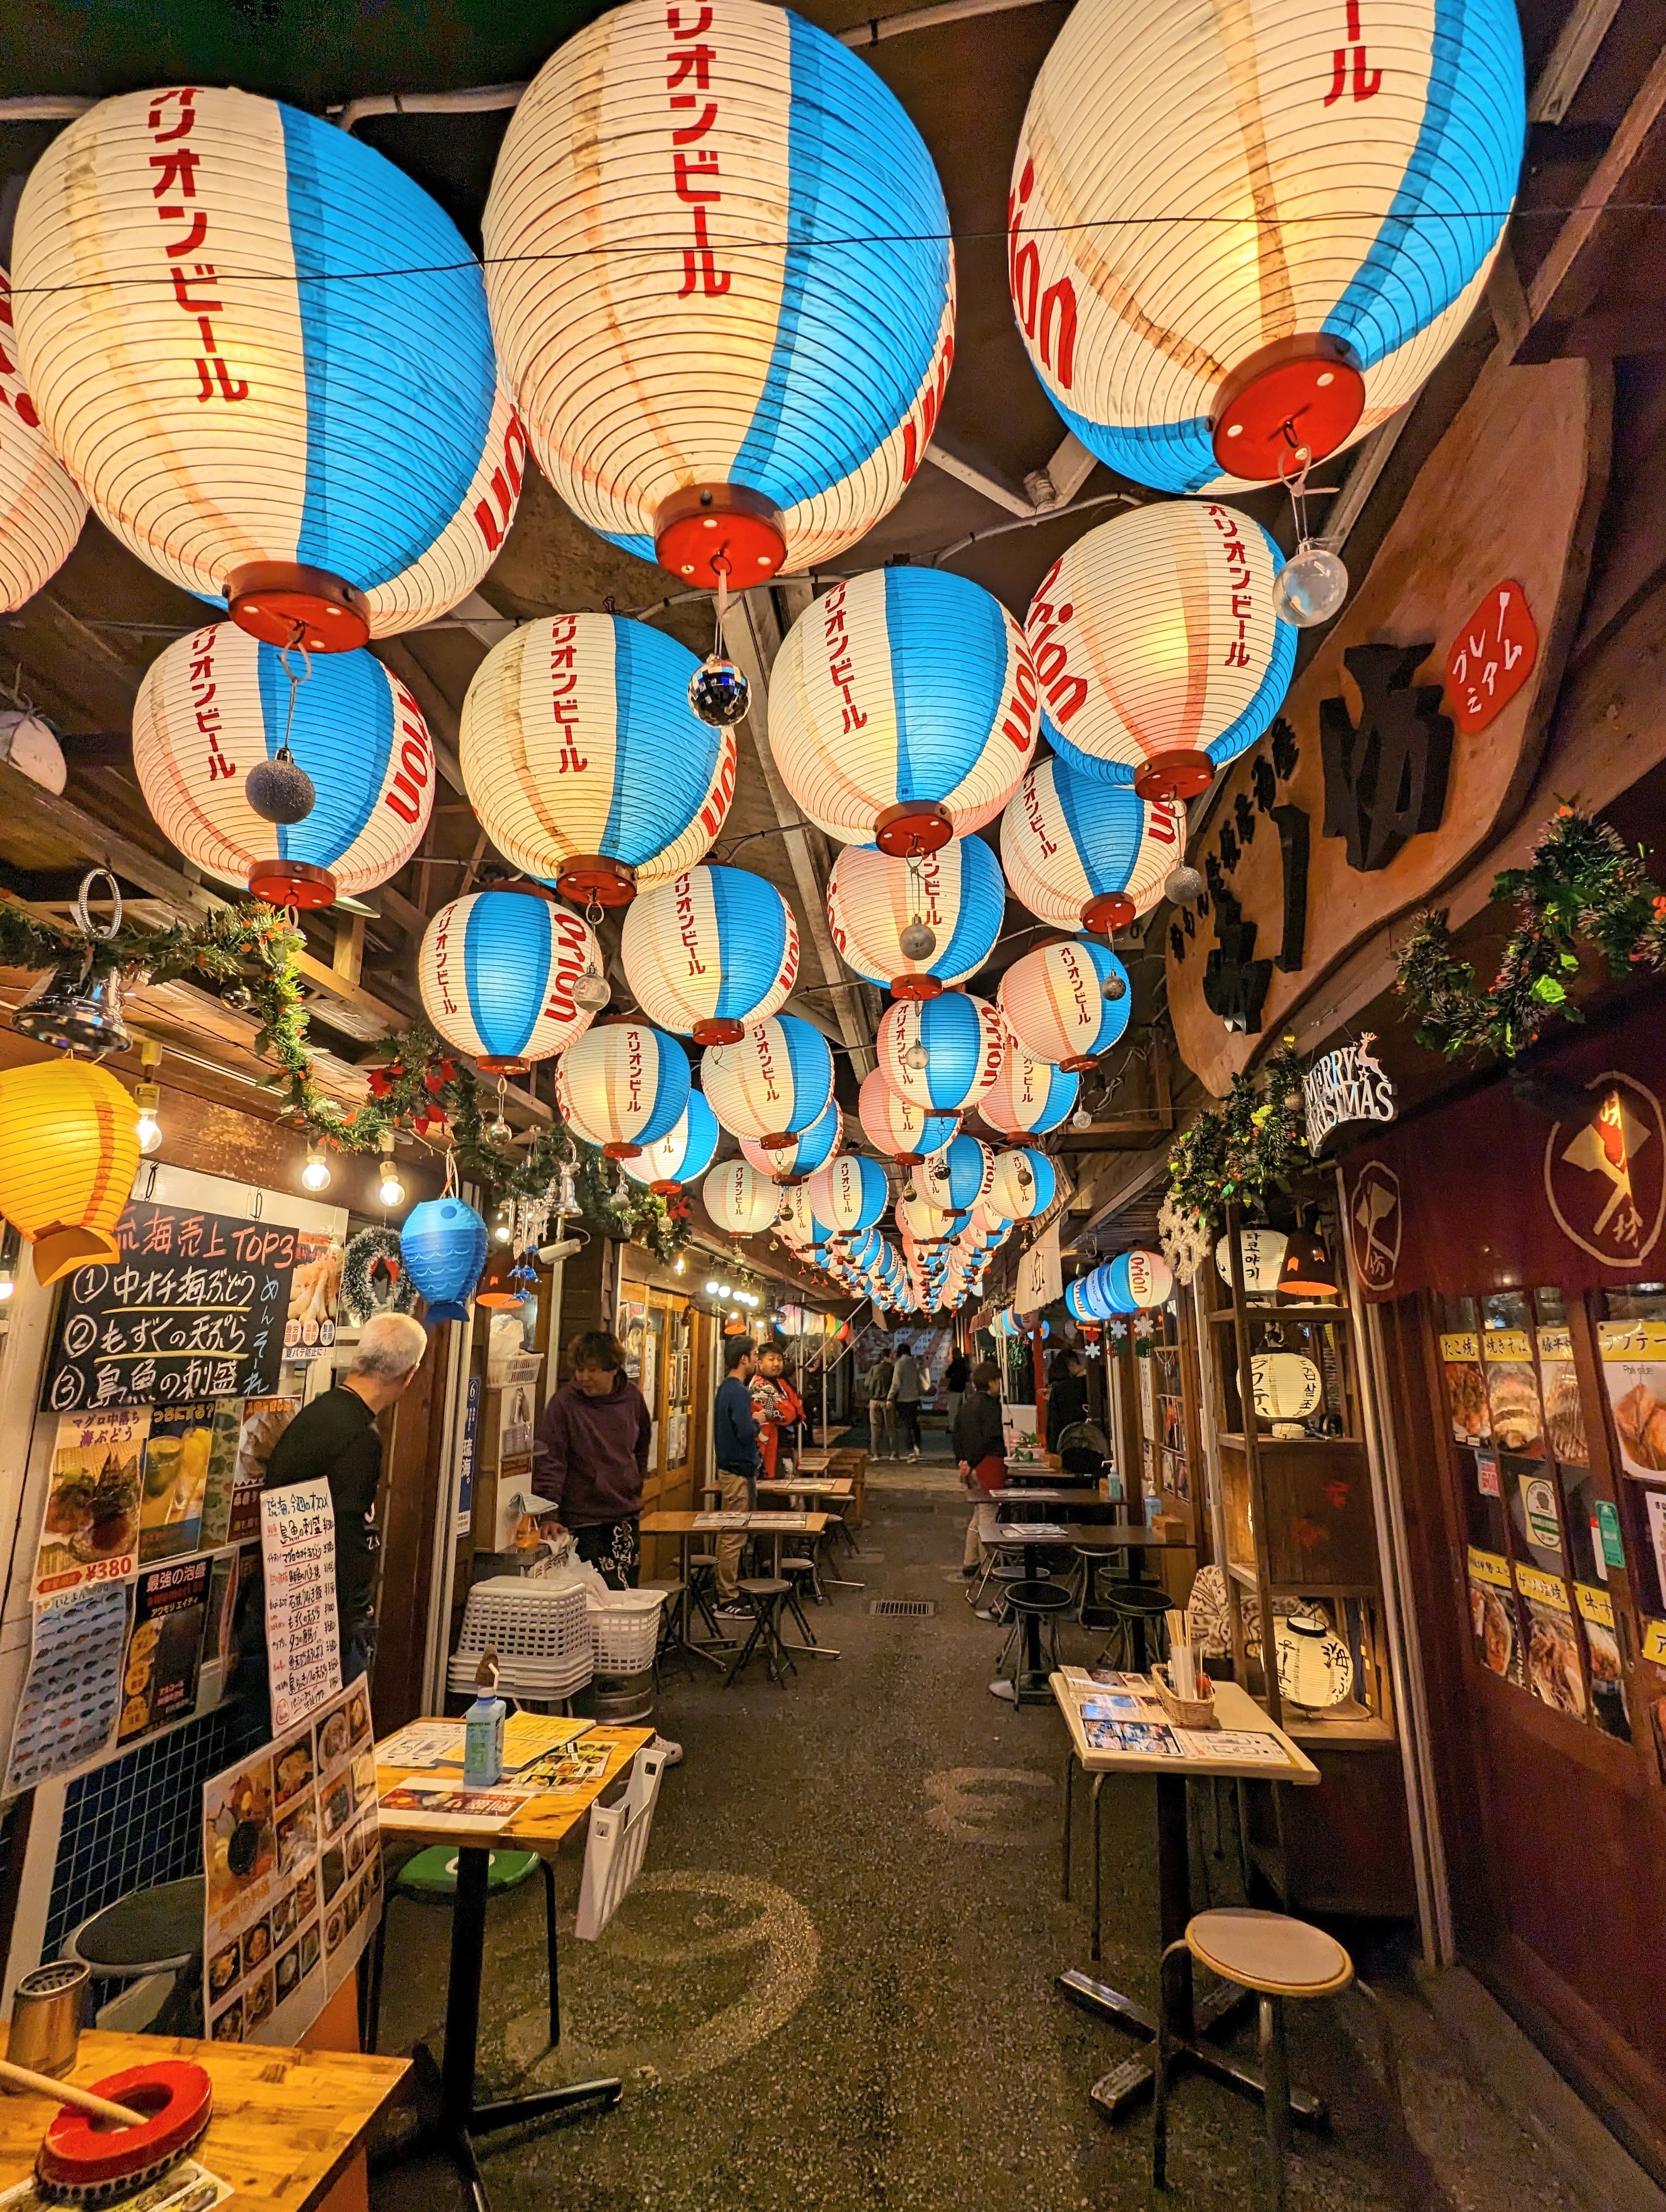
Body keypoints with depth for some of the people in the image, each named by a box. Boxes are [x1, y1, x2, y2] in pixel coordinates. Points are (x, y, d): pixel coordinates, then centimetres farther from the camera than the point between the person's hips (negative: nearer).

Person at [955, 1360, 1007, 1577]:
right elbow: (993, 1437, -20)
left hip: (970, 1467, 9)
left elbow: (957, 1434, 16)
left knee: (978, 1516, 18)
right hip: (988, 1464, -9)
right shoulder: (990, 1405, -13)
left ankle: (969, 1563, 23)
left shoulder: (967, 1403, 13)